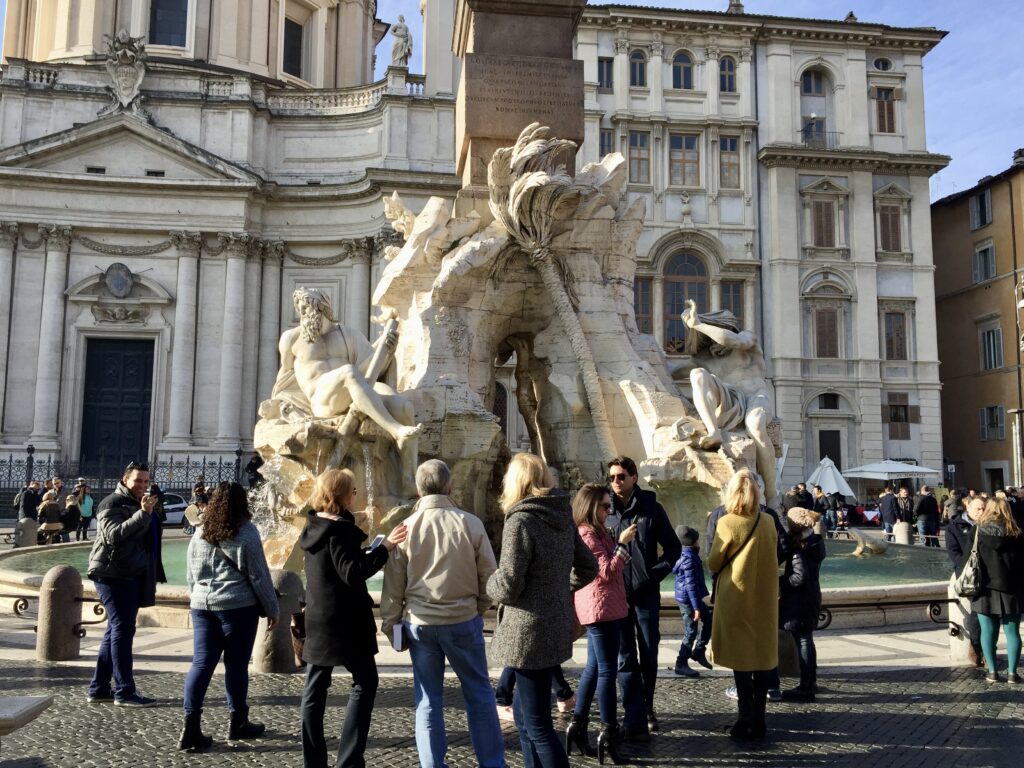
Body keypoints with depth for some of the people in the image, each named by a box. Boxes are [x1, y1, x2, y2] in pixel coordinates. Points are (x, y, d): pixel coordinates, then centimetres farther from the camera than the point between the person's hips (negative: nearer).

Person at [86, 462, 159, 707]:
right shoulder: (112, 504, -9)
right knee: (122, 630, -10)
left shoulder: (137, 504, 20)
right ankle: (124, 691, -8)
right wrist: (143, 514, -33)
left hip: (132, 575, 9)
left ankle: (99, 688, 19)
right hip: (113, 575, -9)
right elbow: (114, 534, -27)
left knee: (116, 631, 12)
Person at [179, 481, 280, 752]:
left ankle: (191, 726, 0)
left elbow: (191, 576, 16)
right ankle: (238, 723, 18)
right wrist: (272, 609, 2)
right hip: (238, 607, -5)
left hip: (202, 606, 5)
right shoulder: (246, 532, -8)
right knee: (236, 664, 6)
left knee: (202, 663, 6)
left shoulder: (200, 534, 9)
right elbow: (259, 576, -7)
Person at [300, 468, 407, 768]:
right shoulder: (339, 529, -17)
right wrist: (385, 547, -25)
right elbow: (352, 574, -23)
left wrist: (369, 552, 19)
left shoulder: (314, 526, 9)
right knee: (365, 682, 3)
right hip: (344, 620, -8)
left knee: (315, 688, 9)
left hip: (318, 618, 8)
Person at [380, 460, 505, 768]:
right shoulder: (470, 523, -8)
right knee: (479, 694, 12)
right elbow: (489, 575, -2)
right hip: (464, 620, -1)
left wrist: (389, 623, 12)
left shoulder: (407, 528, -4)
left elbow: (393, 583, 1)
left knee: (428, 699, 11)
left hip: (419, 623, 1)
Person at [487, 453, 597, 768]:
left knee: (538, 725, 1)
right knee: (523, 712, 22)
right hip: (555, 626, 8)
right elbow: (588, 567, 15)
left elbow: (508, 588, -19)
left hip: (529, 632, -8)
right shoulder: (563, 518, 6)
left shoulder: (520, 521, -17)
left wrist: (491, 582, 1)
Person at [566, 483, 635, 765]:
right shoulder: (586, 534, -15)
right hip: (600, 607, -10)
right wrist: (622, 543, -16)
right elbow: (606, 572, -19)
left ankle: (578, 726, 19)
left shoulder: (598, 532, 15)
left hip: (603, 608, 10)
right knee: (607, 670, -5)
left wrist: (622, 545, 7)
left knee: (594, 668, 13)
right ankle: (609, 734, 1)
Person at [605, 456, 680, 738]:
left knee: (649, 657, 10)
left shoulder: (651, 508, -1)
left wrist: (655, 573, -7)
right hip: (617, 595, 0)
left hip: (646, 594, 0)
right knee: (625, 659, 2)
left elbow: (673, 547, 4)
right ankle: (635, 719, 6)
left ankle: (646, 708, 31)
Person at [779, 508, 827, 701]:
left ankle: (806, 688, 3)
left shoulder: (798, 549, -20)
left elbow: (800, 577, -25)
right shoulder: (815, 542, 7)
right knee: (807, 640, 19)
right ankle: (811, 682, 30)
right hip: (812, 597, 9)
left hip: (799, 601, -9)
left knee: (803, 641, -3)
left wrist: (780, 581, -13)